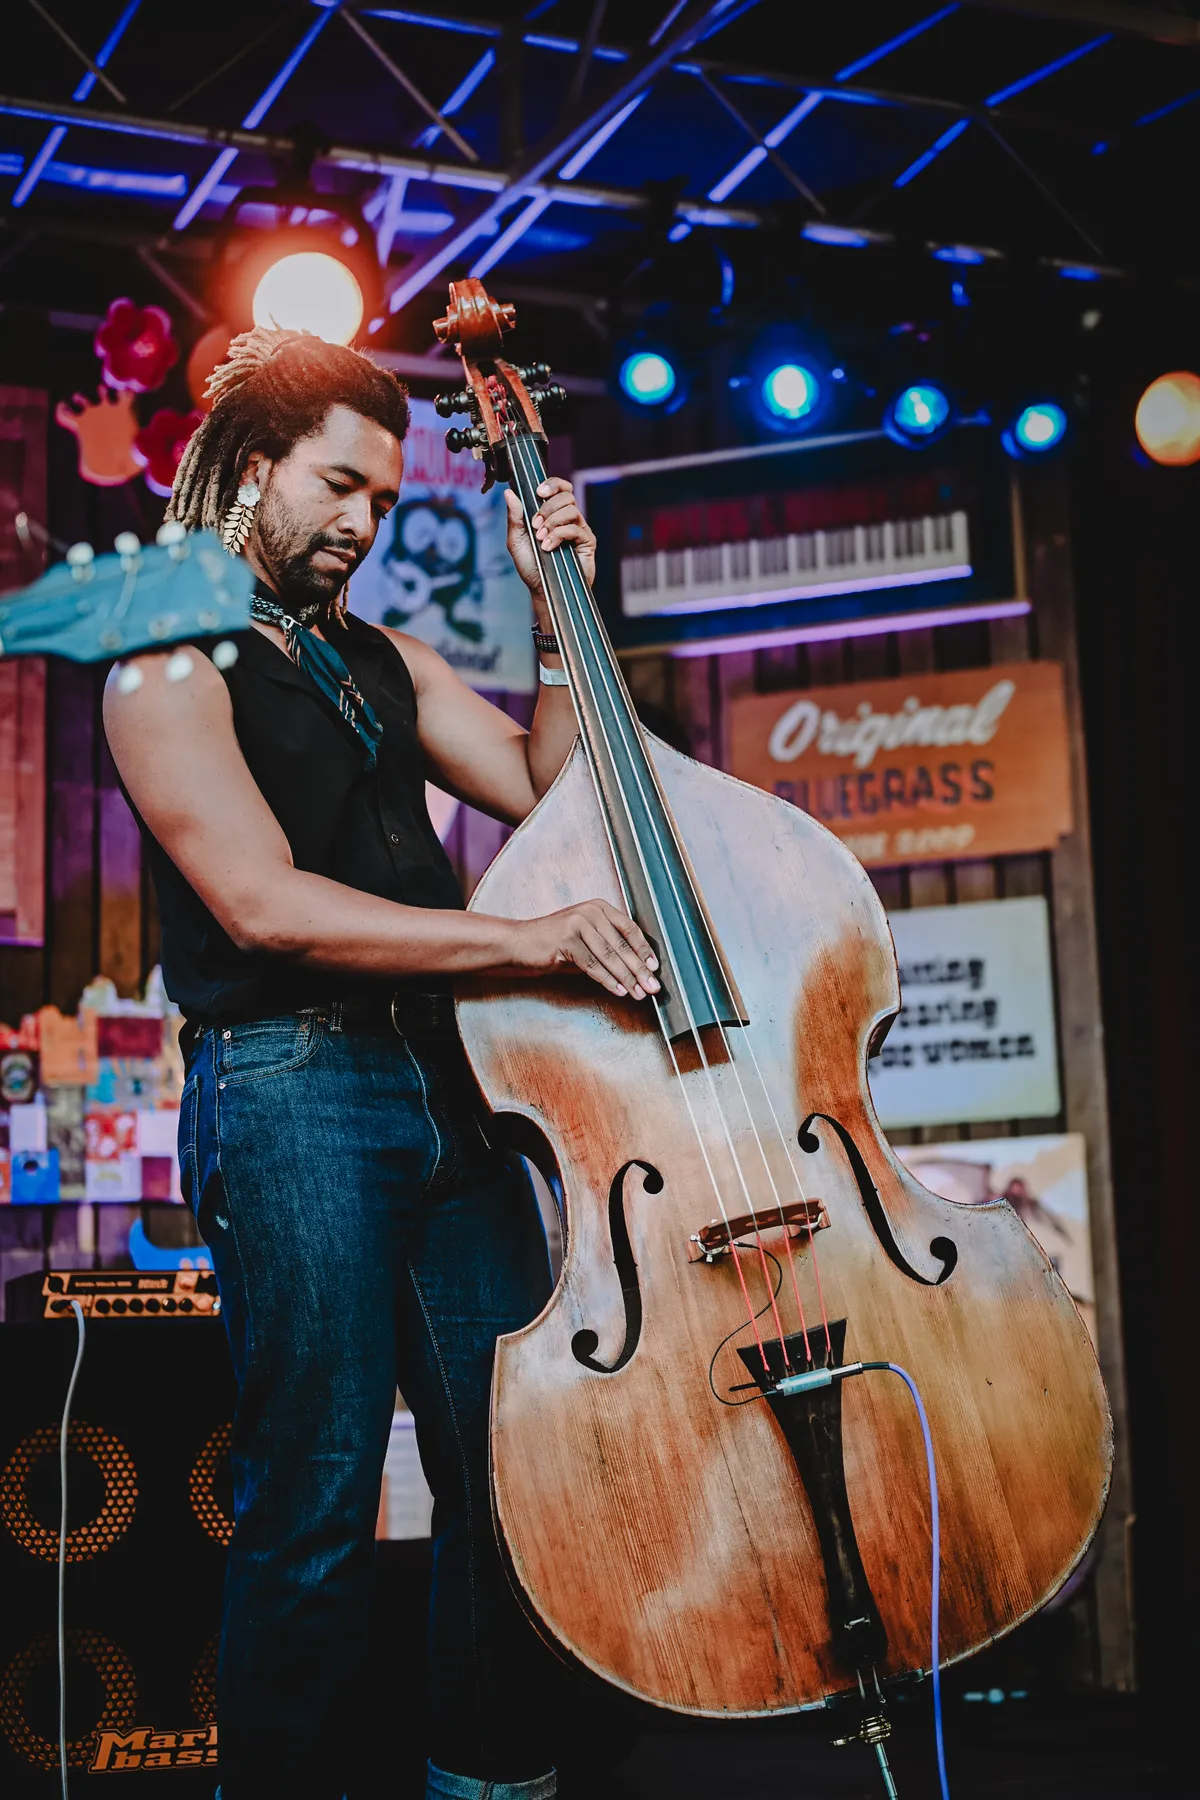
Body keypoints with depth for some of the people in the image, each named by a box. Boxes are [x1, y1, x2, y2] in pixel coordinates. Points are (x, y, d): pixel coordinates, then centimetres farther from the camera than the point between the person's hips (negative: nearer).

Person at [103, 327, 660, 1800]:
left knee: (507, 1464, 7)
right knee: (317, 1503, -5)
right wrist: (523, 939, -19)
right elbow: (263, 903, -14)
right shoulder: (173, 666, 0)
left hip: (445, 1085, 7)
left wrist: (557, 613, 8)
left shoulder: (383, 663, 22)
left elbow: (546, 786, 17)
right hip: (288, 1088, -7)